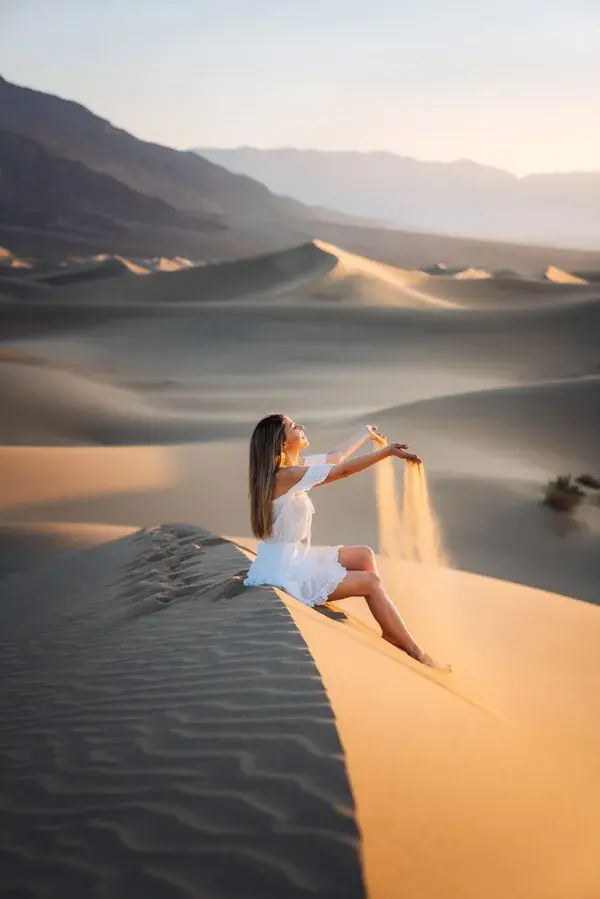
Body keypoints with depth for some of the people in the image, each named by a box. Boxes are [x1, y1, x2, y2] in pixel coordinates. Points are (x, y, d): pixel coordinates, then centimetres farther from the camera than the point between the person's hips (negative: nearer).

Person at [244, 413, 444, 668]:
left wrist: (366, 433, 32)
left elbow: (334, 457, 19)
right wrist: (388, 450, -14)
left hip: (293, 558, 10)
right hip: (284, 571, -10)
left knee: (364, 555, 14)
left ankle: (391, 631, 15)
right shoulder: (287, 475, -23)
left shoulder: (292, 465, 5)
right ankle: (416, 653, 1)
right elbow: (344, 470, -21)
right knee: (370, 582, -7)